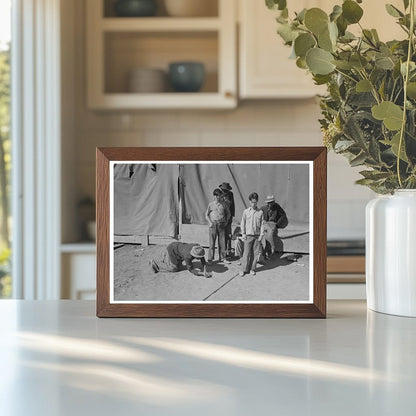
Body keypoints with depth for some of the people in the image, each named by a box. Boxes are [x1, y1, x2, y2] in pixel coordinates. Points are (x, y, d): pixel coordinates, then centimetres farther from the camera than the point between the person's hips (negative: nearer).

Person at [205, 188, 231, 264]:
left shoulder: (223, 204, 6)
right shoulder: (211, 204, 1)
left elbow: (228, 213, 18)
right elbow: (206, 214, 8)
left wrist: (226, 221, 8)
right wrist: (210, 222, -3)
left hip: (221, 224, 2)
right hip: (213, 224, -2)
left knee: (222, 242, 4)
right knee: (212, 242, -2)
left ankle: (222, 258, 13)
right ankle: (210, 258, 2)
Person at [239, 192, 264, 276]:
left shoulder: (260, 212, 3)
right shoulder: (246, 211, 2)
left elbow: (261, 224, 5)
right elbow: (242, 223, 7)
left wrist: (261, 235, 0)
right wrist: (243, 233, 1)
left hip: (257, 235, 1)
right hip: (248, 235, -1)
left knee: (255, 253, 3)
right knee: (246, 253, -4)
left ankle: (252, 269, 13)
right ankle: (243, 269, 2)